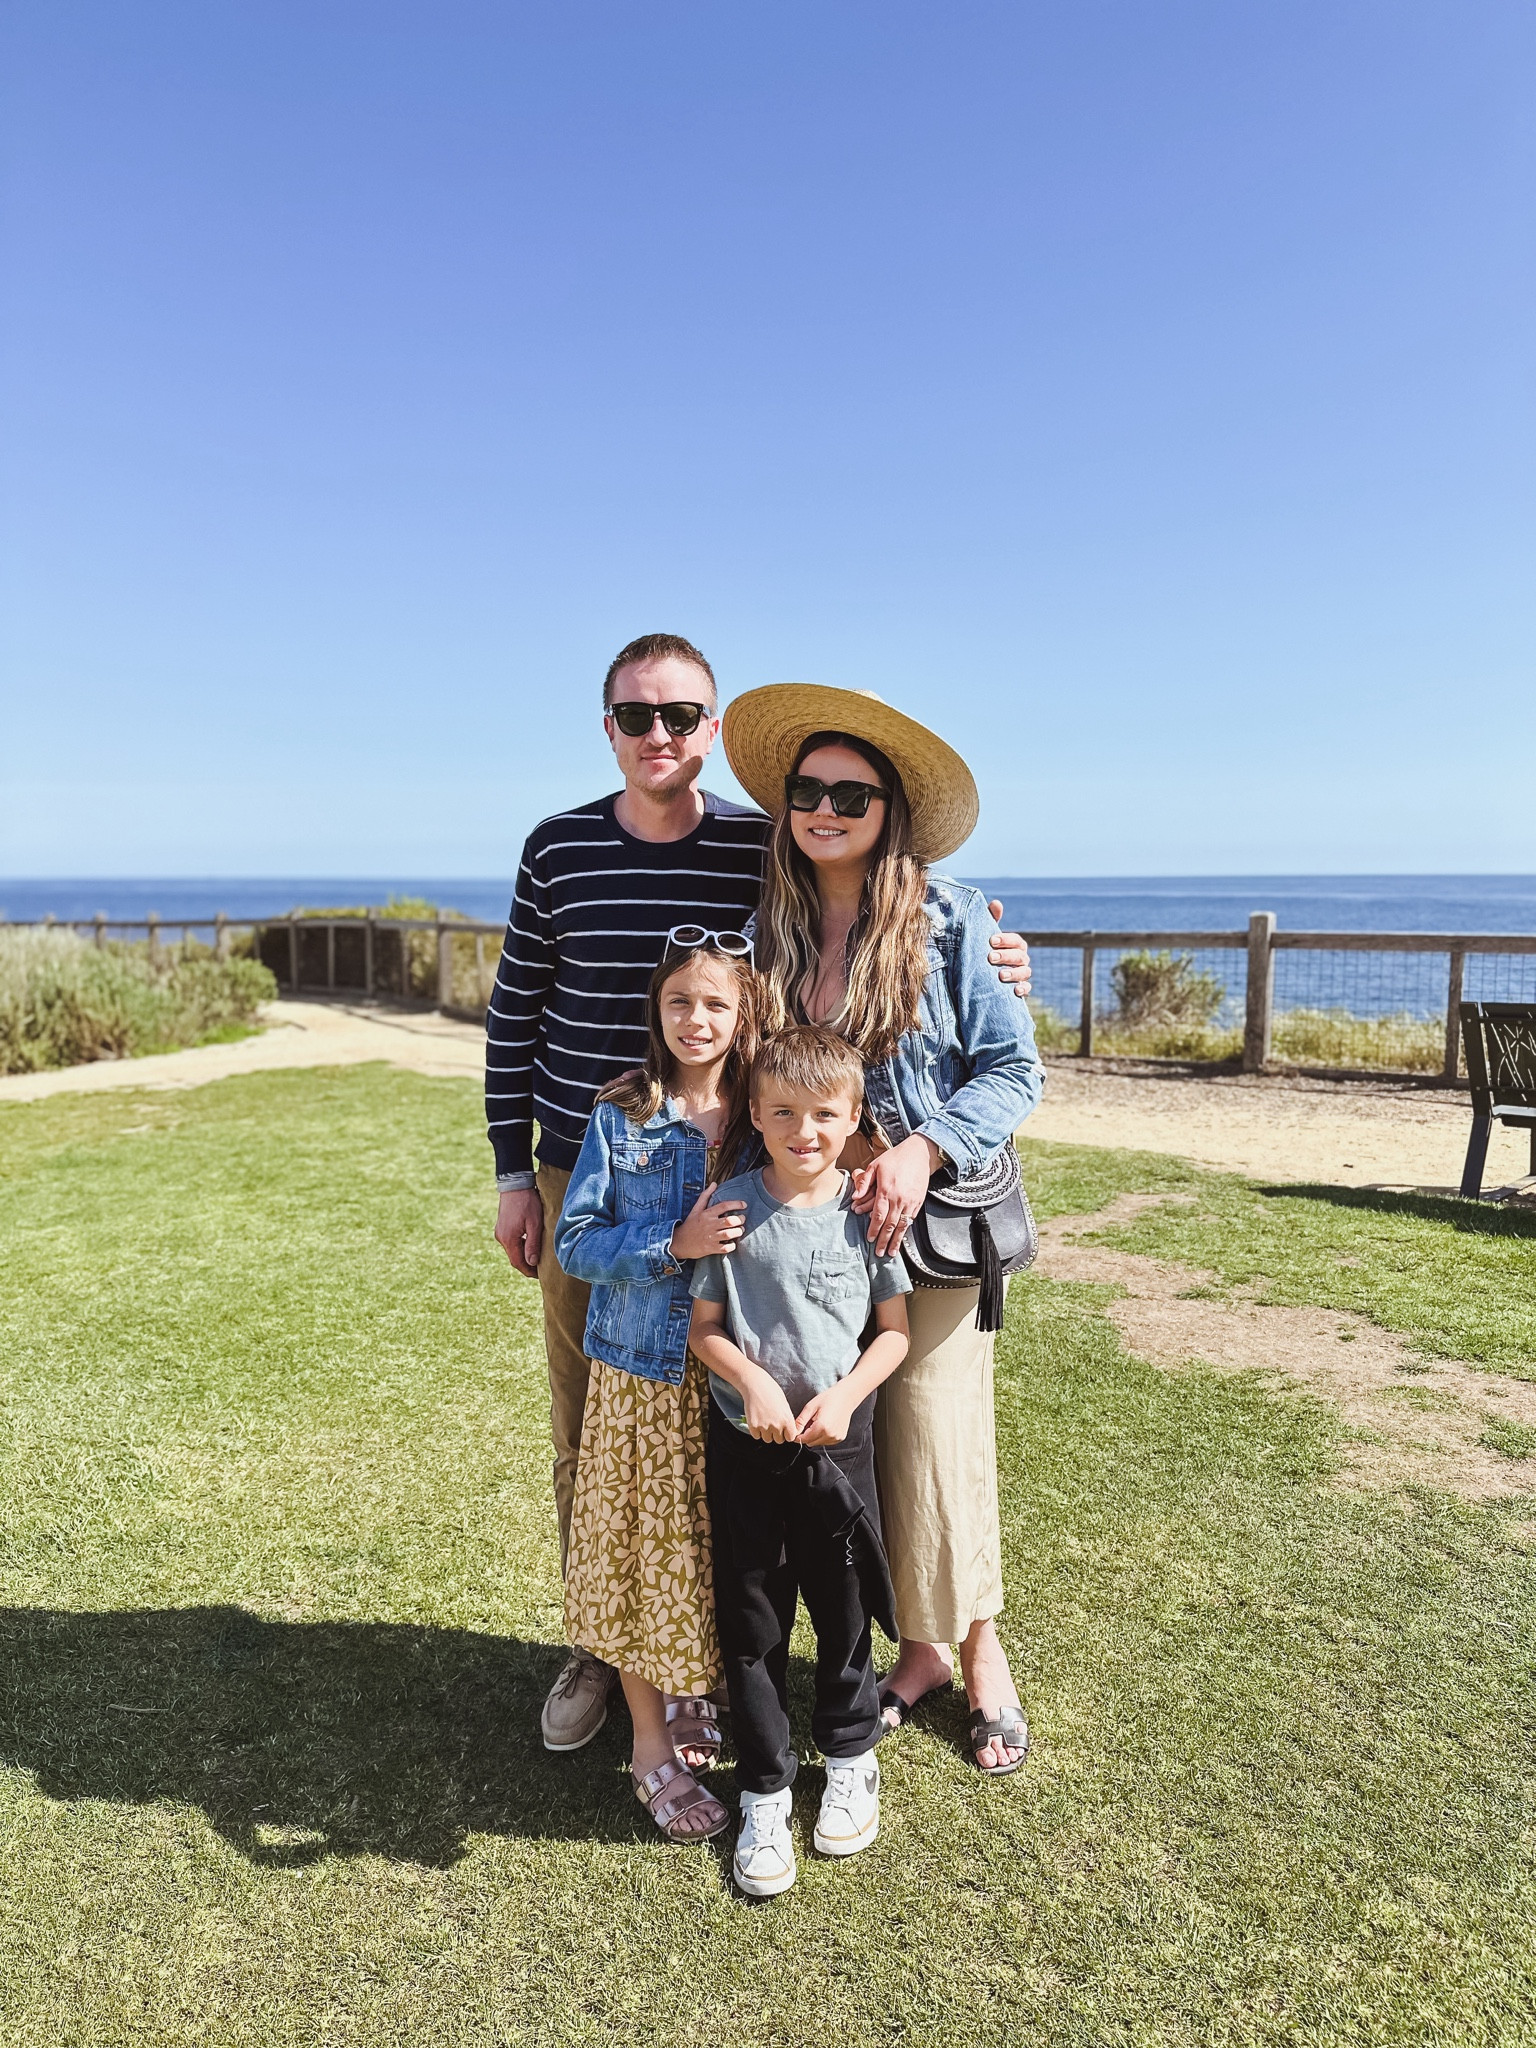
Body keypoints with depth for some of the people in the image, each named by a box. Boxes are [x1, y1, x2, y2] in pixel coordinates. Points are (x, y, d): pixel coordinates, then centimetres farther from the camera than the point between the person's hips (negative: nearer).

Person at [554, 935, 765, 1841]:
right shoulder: (622, 1117, -7)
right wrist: (674, 1246, -20)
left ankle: (698, 1695, 39)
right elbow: (576, 1240, -8)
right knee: (644, 1547, 7)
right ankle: (652, 1742, 26)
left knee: (724, 1550, 14)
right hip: (640, 1369, -2)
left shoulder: (765, 1118, -1)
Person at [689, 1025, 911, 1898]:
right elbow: (705, 1326, -2)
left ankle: (851, 1759, 39)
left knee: (845, 1609, 14)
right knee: (751, 1621, 9)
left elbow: (895, 1330, 0)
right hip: (747, 1442, 0)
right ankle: (764, 1792, 28)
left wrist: (844, 1395, -14)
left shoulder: (869, 1210, -6)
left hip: (839, 1442, 0)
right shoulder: (731, 1207, -7)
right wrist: (752, 1380, -19)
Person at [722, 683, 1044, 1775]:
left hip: (929, 1226, -3)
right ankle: (919, 1652, 31)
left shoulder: (947, 918, -7)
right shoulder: (773, 926, 3)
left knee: (937, 1441, 2)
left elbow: (1014, 1068, -6)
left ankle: (982, 1651, 28)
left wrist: (923, 1148, -19)